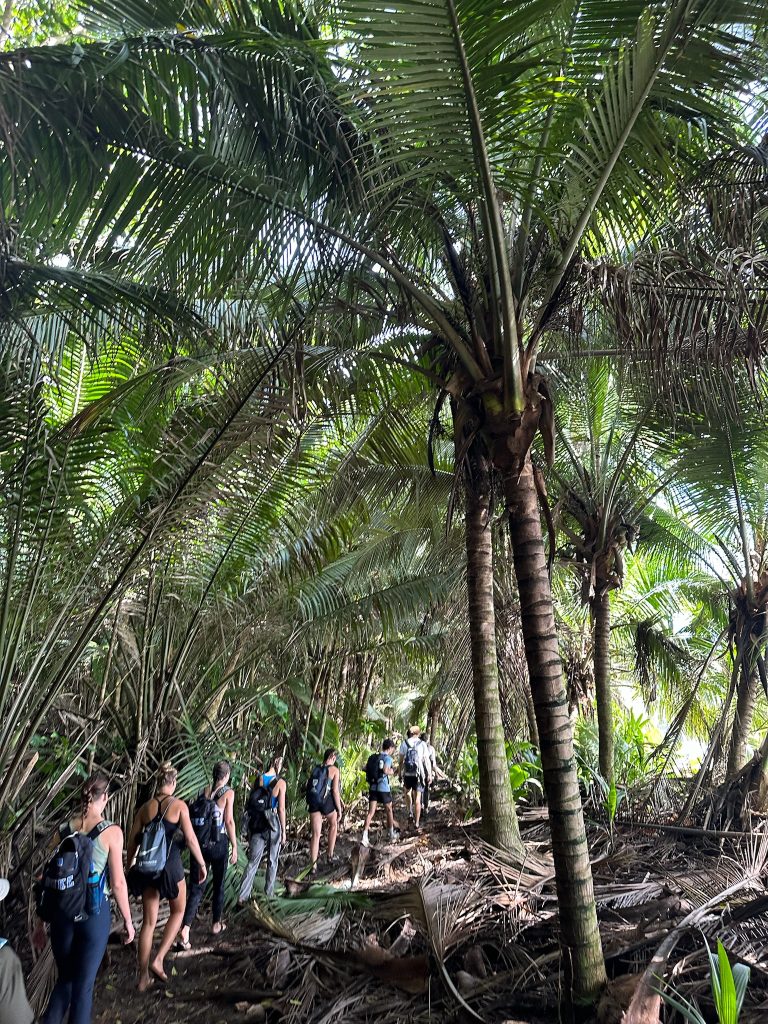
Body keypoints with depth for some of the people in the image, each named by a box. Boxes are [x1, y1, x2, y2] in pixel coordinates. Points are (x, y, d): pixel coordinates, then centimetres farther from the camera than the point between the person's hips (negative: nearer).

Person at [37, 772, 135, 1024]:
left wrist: (41, 921, 16)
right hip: (94, 911, -4)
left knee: (65, 979, 23)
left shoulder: (64, 829, 0)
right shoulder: (112, 831, -11)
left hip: (62, 910, 4)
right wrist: (128, 920, 4)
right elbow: (118, 883, -9)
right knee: (83, 984, 11)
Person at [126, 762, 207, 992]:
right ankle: (158, 960, 10)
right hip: (171, 865, -4)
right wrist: (202, 864, 1)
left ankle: (143, 976, 20)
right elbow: (190, 838, -10)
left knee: (148, 921, 14)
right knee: (178, 911, 21)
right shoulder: (179, 805, -10)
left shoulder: (145, 807, 2)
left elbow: (132, 840, 6)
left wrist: (130, 866, 21)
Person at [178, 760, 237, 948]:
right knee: (218, 884, 16)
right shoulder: (228, 792, -8)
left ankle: (185, 929, -9)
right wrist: (235, 847, -5)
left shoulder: (205, 790, 5)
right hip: (219, 843, -3)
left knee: (196, 887, 5)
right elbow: (229, 821, -12)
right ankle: (216, 924, 30)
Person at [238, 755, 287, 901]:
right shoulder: (280, 783, -14)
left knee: (253, 861, 11)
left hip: (256, 824, 3)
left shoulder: (258, 779, -2)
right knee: (272, 861, 16)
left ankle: (243, 896, 6)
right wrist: (283, 831, -3)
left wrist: (250, 828, 16)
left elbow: (250, 802, 4)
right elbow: (281, 809, -13)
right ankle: (269, 893, 28)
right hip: (272, 824, -3)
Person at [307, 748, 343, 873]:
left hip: (313, 802, 4)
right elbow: (335, 791, -8)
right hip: (327, 802, -3)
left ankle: (313, 866, 6)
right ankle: (330, 856, 28)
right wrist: (339, 809, -1)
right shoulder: (334, 770, -4)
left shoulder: (315, 769, 12)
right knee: (333, 824, 26)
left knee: (315, 834, 9)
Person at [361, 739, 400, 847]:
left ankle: (364, 837, -13)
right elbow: (385, 770, -22)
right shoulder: (388, 758, -8)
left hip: (373, 788, 5)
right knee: (389, 810, 17)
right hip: (384, 788, -5)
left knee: (371, 812, -1)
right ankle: (392, 833, 32)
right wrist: (391, 771, -3)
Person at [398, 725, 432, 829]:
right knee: (417, 799, 4)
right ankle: (417, 823, 6)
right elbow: (427, 761, -3)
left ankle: (410, 813, 19)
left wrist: (400, 774, 9)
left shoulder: (404, 744, 0)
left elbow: (401, 760, 1)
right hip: (419, 774, -1)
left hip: (407, 774, 1)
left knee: (407, 791, 28)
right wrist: (429, 775, 1)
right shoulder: (422, 744, -2)